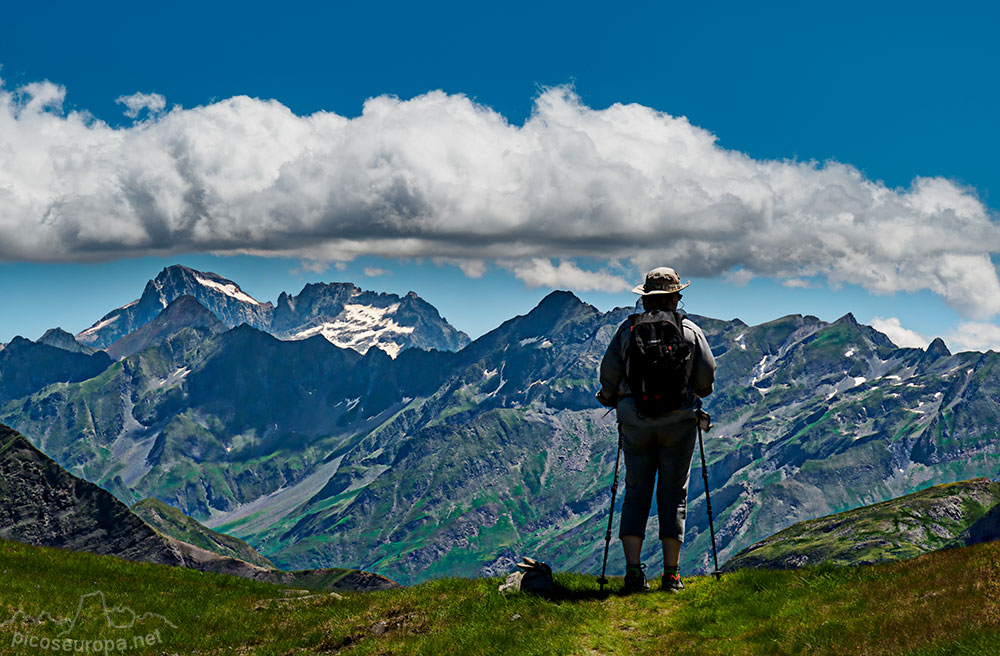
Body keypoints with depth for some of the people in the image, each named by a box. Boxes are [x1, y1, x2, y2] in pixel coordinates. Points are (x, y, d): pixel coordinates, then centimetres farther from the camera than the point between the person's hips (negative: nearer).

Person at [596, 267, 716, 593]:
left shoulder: (627, 329, 2)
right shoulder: (690, 331, 1)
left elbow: (608, 374, 1)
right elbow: (707, 376, 3)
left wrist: (611, 400, 21)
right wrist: (695, 394, 24)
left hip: (635, 422, 1)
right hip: (678, 422, -1)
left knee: (636, 492, 6)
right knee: (673, 493, 5)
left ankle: (633, 570, -2)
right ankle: (671, 574, 3)